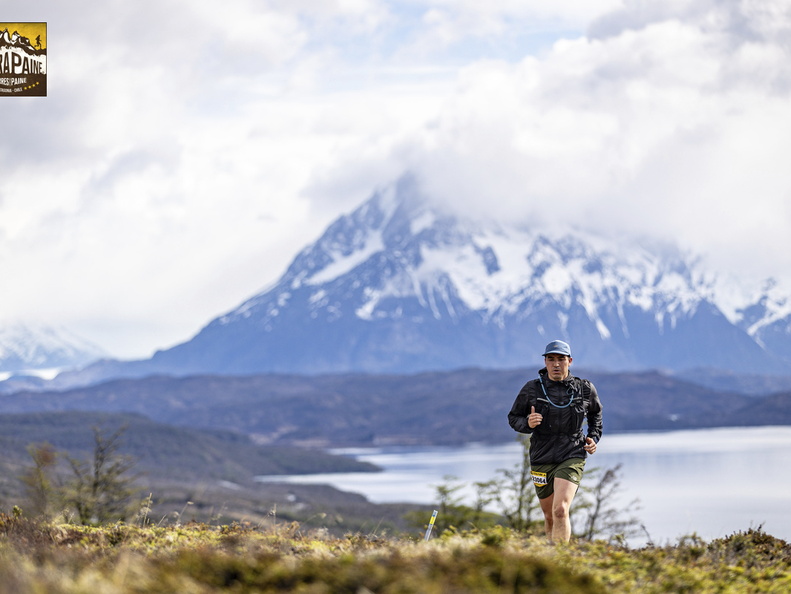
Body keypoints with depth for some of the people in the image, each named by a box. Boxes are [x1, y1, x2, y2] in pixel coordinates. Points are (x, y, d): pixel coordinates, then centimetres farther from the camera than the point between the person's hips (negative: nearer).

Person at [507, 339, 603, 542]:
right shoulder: (532, 389, -4)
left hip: (572, 457, -2)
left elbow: (596, 413, 21)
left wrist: (594, 437, 7)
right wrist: (527, 423, -15)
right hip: (542, 459, 2)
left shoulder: (585, 389, 0)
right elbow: (513, 417, 6)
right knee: (550, 517, 13)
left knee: (561, 511, -21)